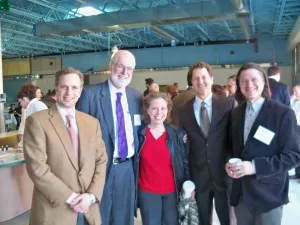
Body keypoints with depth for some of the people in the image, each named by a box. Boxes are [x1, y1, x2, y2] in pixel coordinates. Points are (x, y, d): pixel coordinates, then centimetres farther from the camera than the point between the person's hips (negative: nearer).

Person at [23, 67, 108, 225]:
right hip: (54, 210, -4)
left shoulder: (92, 122, 7)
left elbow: (101, 161, 5)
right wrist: (70, 197, -14)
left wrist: (92, 195, -8)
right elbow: (37, 167, -14)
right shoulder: (37, 121, -8)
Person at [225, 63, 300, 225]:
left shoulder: (284, 113, -12)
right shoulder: (236, 113, 6)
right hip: (240, 193, 5)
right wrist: (229, 163, -6)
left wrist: (255, 166, -23)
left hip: (268, 194, -4)